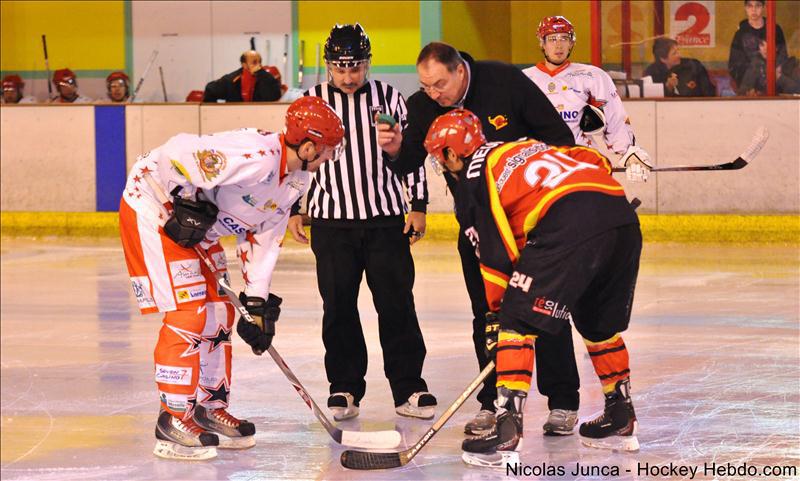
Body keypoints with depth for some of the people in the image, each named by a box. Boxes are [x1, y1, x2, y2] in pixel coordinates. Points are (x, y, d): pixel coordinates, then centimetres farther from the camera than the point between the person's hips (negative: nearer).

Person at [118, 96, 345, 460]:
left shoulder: (295, 180, 2)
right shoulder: (257, 157, -30)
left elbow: (263, 239, 7)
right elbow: (178, 152, -32)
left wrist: (258, 302, 2)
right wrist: (188, 204, -22)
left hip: (194, 222, 10)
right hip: (155, 206, -10)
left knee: (219, 315, 12)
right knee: (189, 314, -12)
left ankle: (209, 408, 24)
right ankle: (173, 420, -5)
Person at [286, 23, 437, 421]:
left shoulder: (389, 98, 2)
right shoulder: (310, 103, 2)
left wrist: (419, 205, 4)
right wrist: (293, 210, 7)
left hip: (386, 217, 0)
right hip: (331, 222, 0)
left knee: (397, 303, -1)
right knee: (338, 307, 2)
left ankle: (408, 388, 6)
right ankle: (344, 390, 11)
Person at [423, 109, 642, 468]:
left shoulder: (472, 180, 11)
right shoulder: (527, 146, 34)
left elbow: (496, 255, 8)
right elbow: (595, 160, 30)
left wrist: (496, 314, 17)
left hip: (569, 225, -8)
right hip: (623, 217, 8)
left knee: (519, 322, -1)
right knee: (600, 324, 26)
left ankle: (507, 433, -10)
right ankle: (621, 422, 35)